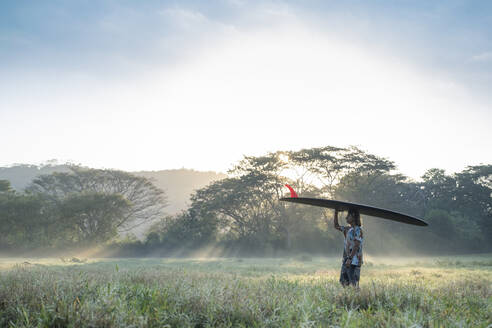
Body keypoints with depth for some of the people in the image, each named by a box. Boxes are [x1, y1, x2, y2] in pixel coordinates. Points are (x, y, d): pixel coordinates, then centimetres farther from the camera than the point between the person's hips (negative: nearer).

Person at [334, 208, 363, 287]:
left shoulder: (358, 230, -10)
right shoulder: (348, 229, 15)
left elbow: (356, 246, -18)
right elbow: (336, 226, 28)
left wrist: (350, 259, -24)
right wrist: (336, 213, 17)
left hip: (354, 261, -9)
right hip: (346, 260, 9)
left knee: (353, 283, -8)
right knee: (344, 281, 9)